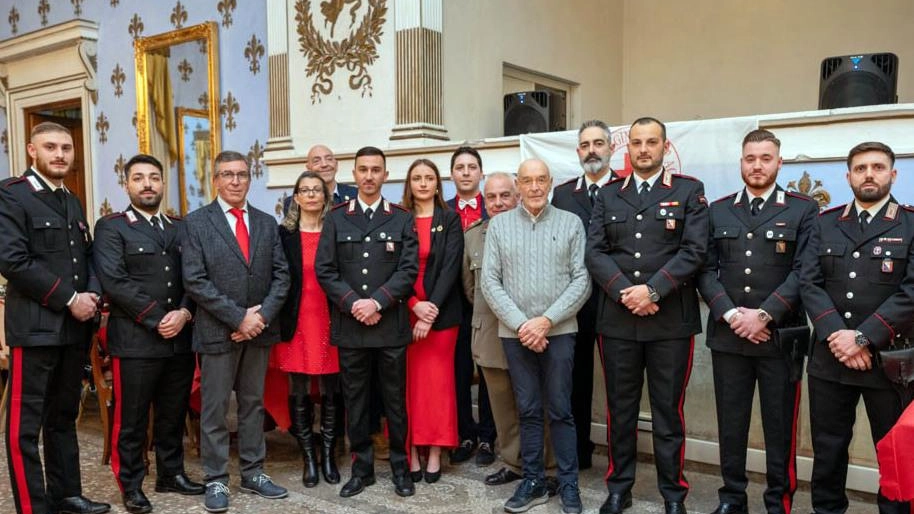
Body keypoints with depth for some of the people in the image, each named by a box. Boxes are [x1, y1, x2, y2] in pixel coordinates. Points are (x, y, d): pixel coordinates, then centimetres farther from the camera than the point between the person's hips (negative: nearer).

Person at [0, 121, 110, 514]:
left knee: (63, 417, 16)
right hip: (35, 327, -7)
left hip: (75, 327, 7)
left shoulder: (73, 202, 16)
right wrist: (69, 299, -16)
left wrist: (92, 294, -3)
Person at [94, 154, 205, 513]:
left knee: (174, 414, 15)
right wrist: (157, 319, -15)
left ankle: (171, 473, 30)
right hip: (135, 341, -4)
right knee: (131, 419, 5)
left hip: (180, 339, 5)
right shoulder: (110, 227, -1)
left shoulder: (181, 227, 14)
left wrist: (184, 313, -10)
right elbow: (114, 281, -13)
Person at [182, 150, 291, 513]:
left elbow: (281, 275, 4)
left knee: (253, 404, 12)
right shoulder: (196, 222, -2)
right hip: (218, 330, -3)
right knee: (215, 409, 5)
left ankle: (252, 473, 23)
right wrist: (238, 317, -16)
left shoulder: (267, 223, 9)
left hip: (259, 329, 4)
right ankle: (216, 481, 16)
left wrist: (262, 315, -10)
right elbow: (195, 281, -11)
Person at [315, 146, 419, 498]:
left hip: (391, 324, -1)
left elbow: (409, 270, -3)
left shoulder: (402, 220, 6)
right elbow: (324, 269, 1)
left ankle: (400, 466, 21)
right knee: (355, 400, 9)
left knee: (395, 399, 7)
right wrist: (353, 303, -11)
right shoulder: (336, 219, 8)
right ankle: (362, 467, 22)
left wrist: (377, 301, -14)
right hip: (349, 326, 1)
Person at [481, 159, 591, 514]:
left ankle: (568, 484, 19)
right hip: (514, 332, 1)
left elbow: (581, 280, -3)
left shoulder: (571, 223, 2)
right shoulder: (498, 225, 4)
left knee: (560, 410, 6)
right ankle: (533, 481, 22)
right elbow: (490, 281, 0)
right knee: (528, 410, 10)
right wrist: (520, 324, -10)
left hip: (559, 330, -1)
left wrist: (546, 320, -12)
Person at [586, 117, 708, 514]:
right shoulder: (608, 194, 11)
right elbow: (595, 252, 2)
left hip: (671, 320, -2)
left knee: (668, 411, 7)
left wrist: (652, 290, -15)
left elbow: (694, 251, -6)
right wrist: (626, 293, -11)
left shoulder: (689, 191, 4)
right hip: (616, 319, 2)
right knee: (620, 410, 11)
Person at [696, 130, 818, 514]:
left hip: (781, 336, -2)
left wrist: (764, 315, -15)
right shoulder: (717, 211, 11)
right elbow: (706, 269, 3)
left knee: (780, 425, 6)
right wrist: (731, 314, -10)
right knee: (731, 422, 9)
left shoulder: (803, 210, 3)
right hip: (727, 335, 2)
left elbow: (803, 272, -6)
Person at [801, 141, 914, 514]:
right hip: (829, 358, 3)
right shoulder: (825, 224, 9)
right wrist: (835, 335, -13)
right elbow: (809, 284, 0)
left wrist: (863, 337, -18)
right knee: (827, 449, 11)